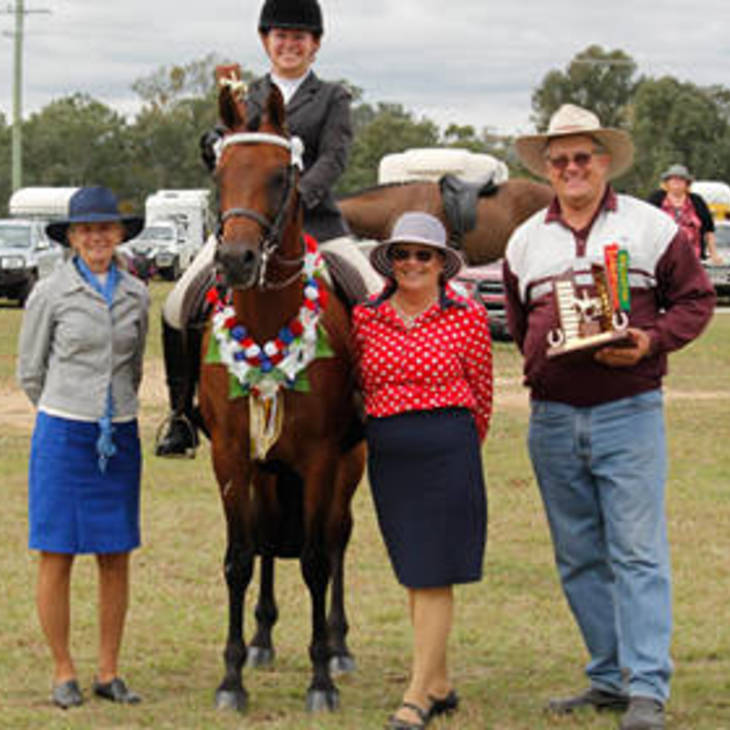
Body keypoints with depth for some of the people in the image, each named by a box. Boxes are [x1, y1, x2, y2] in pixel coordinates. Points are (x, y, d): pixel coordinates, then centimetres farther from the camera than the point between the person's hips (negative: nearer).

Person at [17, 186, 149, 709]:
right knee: (57, 558, 0)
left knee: (116, 558, 6)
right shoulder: (51, 293, -4)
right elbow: (30, 370, 5)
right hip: (63, 435, -3)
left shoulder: (136, 295, 6)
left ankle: (109, 672, 15)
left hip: (120, 439, 3)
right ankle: (63, 673, 10)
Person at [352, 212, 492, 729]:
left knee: (433, 575, -5)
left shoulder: (468, 317, -3)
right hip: (386, 453, 4)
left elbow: (482, 395, 6)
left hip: (447, 452, -4)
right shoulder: (365, 318, 5)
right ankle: (440, 686, 21)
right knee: (413, 573, 11)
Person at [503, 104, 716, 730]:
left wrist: (651, 341, -14)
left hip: (629, 412, -4)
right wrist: (544, 361, 8)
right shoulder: (526, 241, 12)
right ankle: (609, 679, 18)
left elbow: (696, 298, 3)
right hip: (553, 418, 4)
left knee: (638, 553, -8)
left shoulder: (650, 226, 2)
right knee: (579, 558, 9)